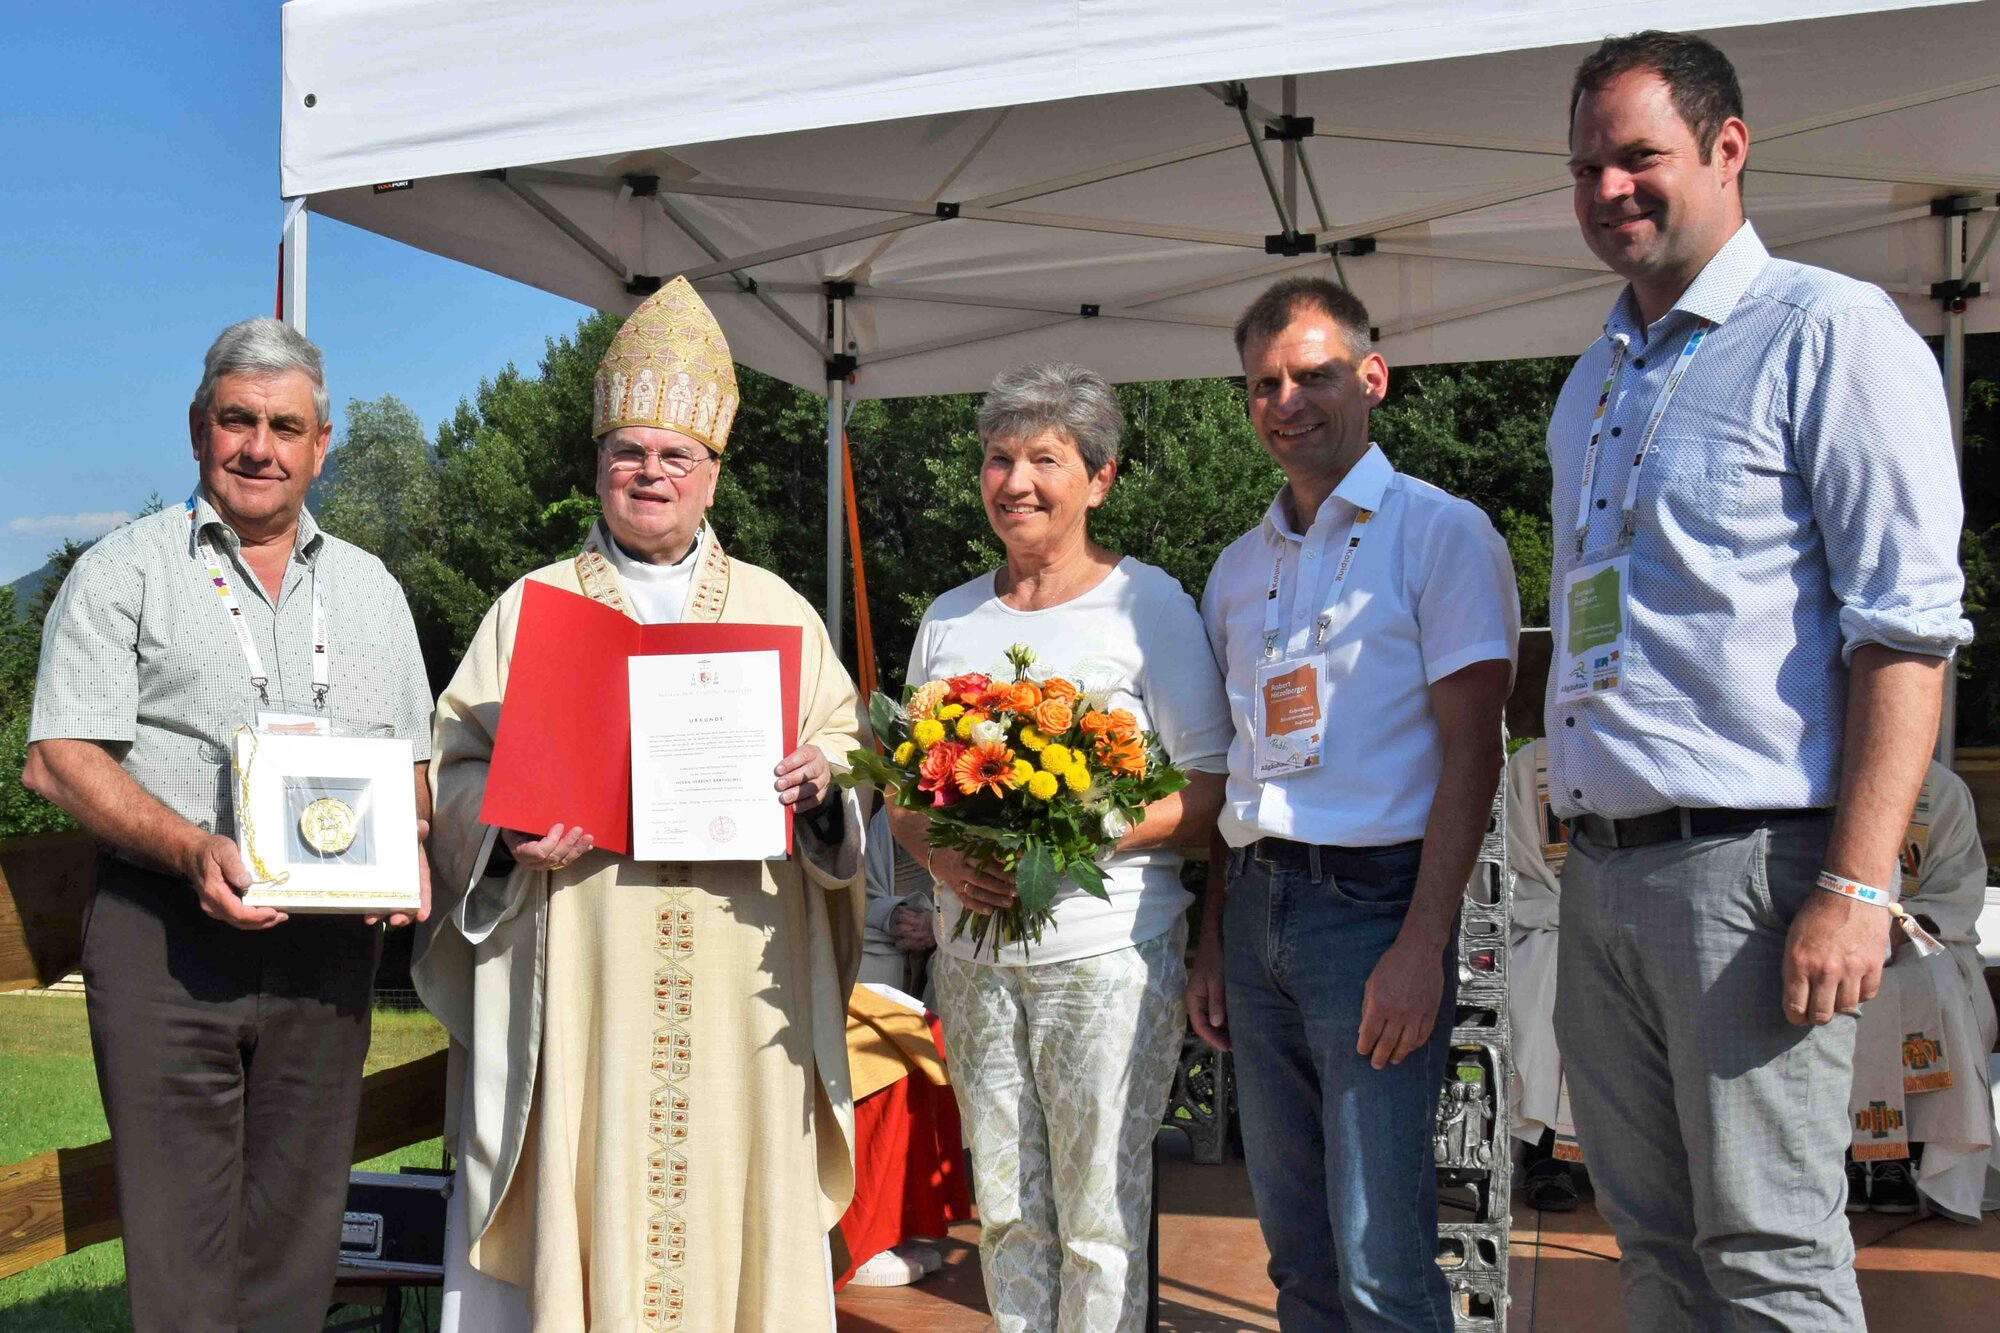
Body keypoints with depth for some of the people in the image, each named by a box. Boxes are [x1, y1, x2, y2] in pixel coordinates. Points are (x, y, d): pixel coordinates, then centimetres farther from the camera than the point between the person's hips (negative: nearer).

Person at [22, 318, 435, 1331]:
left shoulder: (370, 589, 17)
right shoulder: (125, 572, 5)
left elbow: (413, 763, 19)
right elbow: (57, 760, -4)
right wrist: (194, 849, -19)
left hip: (328, 943, 4)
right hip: (165, 940, -3)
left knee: (296, 1235, 7)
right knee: (178, 1247, -4)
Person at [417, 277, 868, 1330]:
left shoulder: (777, 609, 15)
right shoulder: (533, 606, 11)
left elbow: (846, 741, 14)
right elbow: (456, 763, 7)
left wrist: (816, 775, -9)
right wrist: (511, 826, -13)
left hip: (736, 978, 1)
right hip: (579, 976, -1)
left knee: (728, 1200, 3)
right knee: (583, 1198, -1)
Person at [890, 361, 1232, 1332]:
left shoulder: (1148, 603, 0)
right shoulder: (948, 619, 13)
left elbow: (1210, 787, -4)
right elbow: (902, 791, 16)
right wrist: (942, 857, -6)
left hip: (1107, 950, -4)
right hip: (973, 951, 4)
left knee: (1100, 1215, 0)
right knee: (1006, 1209, 10)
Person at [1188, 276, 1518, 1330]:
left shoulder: (1440, 533, -2)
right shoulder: (1238, 567, 17)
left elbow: (1469, 754, -9)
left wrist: (1422, 945, -16)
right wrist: (1211, 943, 13)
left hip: (1374, 903, -6)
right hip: (1255, 907, 6)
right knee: (1295, 1241, 12)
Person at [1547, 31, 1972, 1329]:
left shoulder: (1829, 330, -4)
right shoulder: (1593, 383, 19)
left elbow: (1906, 624, -11)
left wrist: (1856, 885, -19)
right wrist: (1580, 832, 15)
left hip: (1747, 860, -7)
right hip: (1599, 869, 7)